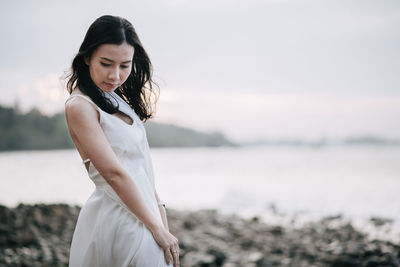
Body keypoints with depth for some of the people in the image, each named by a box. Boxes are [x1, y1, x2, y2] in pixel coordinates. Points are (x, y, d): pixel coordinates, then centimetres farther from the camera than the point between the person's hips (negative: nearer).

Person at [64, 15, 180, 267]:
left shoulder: (115, 100, 13)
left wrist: (158, 207, 5)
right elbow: (114, 173, -19)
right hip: (119, 220, -9)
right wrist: (157, 227, -16)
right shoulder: (80, 106, -14)